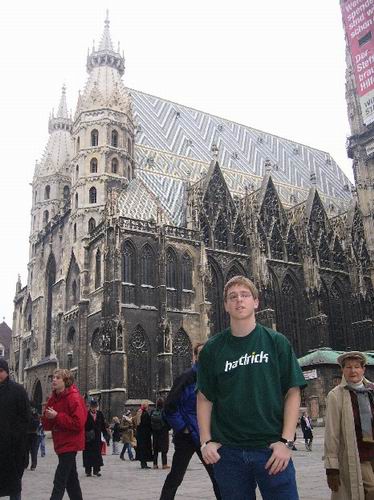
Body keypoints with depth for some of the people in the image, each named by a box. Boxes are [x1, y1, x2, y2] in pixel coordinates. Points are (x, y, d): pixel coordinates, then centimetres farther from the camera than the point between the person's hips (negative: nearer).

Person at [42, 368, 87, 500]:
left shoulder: (74, 398, -16)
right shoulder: (53, 399, 9)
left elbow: (78, 423, -24)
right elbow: (47, 425, 12)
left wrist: (57, 416, -22)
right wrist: (48, 417, -11)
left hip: (70, 444, -9)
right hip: (61, 443, 9)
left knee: (59, 481, -9)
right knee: (70, 478, 18)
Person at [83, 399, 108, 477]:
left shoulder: (100, 414, 5)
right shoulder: (86, 414, -8)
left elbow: (103, 425, 9)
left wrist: (105, 434, 4)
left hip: (97, 437, 3)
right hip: (88, 438, -3)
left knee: (97, 453, 6)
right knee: (88, 454, 2)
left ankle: (96, 470, 17)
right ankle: (88, 471, 13)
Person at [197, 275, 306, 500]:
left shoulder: (276, 342, 1)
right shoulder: (213, 349, 4)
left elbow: (293, 393, 0)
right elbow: (204, 398, 8)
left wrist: (286, 441, -9)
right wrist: (206, 441, -2)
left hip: (272, 449, -1)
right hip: (227, 451, 1)